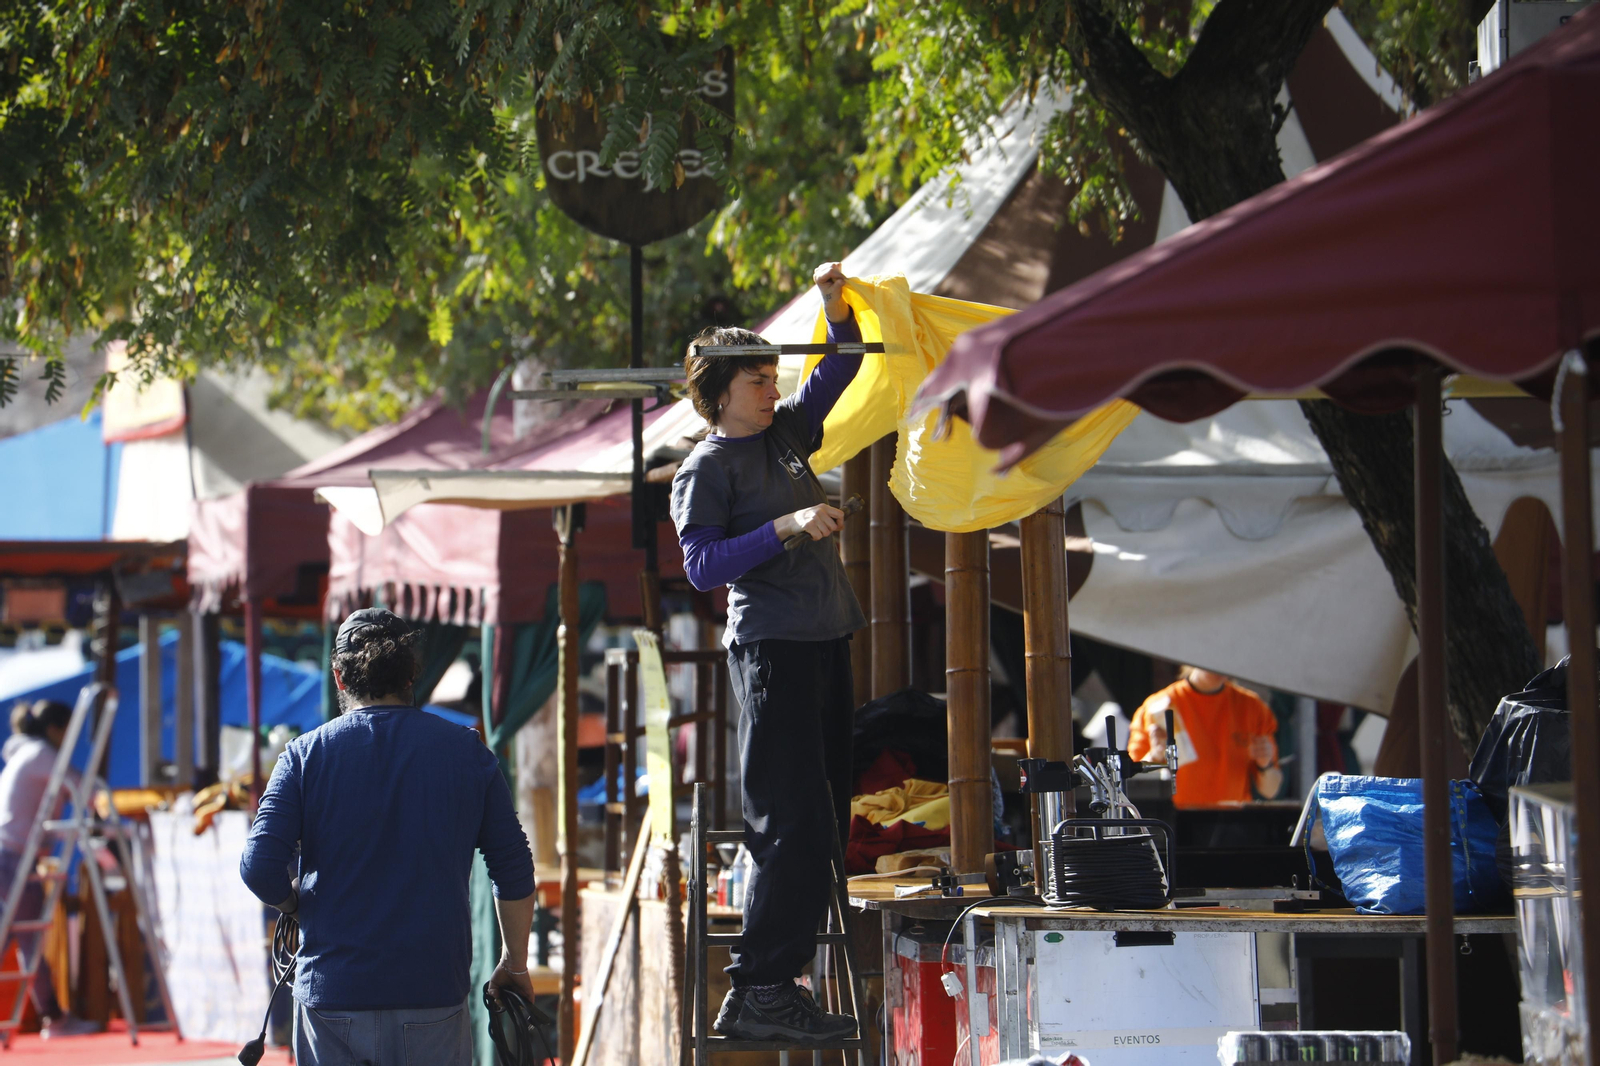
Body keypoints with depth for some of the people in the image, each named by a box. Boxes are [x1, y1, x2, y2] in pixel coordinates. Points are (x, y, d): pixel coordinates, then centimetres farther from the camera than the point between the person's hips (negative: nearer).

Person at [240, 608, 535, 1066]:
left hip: (333, 995, -1)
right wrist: (515, 964, 17)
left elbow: (260, 868, -8)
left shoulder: (307, 754, 0)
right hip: (434, 993, 1)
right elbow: (514, 871, 5)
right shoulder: (467, 751, 4)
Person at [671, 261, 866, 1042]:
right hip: (770, 648, -8)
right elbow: (702, 565, -14)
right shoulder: (705, 469, -4)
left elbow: (836, 374, 26)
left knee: (822, 823, 7)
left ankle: (775, 988, 10)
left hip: (823, 642, 8)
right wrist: (785, 528, -20)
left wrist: (836, 309, 9)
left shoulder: (787, 433, 17)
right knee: (792, 824, -14)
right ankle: (757, 993, -13)